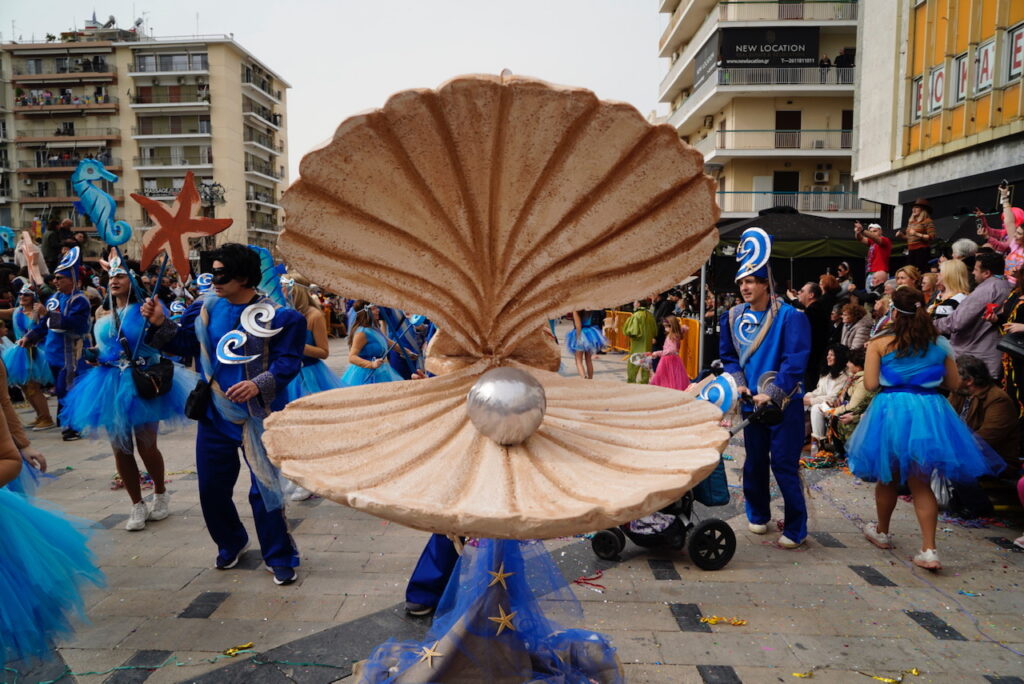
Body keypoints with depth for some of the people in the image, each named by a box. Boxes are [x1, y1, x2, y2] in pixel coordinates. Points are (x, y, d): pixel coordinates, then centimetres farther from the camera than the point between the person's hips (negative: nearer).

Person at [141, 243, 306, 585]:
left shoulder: (276, 316, -12)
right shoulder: (207, 307, 2)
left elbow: (288, 361, -14)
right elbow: (184, 343, 9)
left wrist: (258, 384, -29)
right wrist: (161, 323, -7)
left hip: (258, 417, -5)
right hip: (215, 415, 5)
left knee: (265, 488, 0)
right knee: (212, 488, 14)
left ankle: (280, 559, 17)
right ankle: (230, 544, 40)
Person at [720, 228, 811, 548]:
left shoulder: (789, 316, -12)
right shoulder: (733, 317, 4)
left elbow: (796, 360, -17)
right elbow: (728, 355, 12)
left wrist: (772, 393, -22)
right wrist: (739, 384, -3)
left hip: (784, 403, -5)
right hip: (751, 401, 5)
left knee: (784, 465, -3)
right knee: (755, 461, 15)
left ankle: (796, 528, 10)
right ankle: (758, 515, 34)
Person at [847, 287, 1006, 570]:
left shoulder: (879, 344, -7)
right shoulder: (940, 343, 3)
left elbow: (870, 384, -10)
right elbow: (953, 384, 9)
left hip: (892, 411, -2)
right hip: (930, 412, 2)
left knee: (888, 478, 16)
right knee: (921, 483, 9)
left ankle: (882, 532, 36)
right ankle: (929, 550, 0)